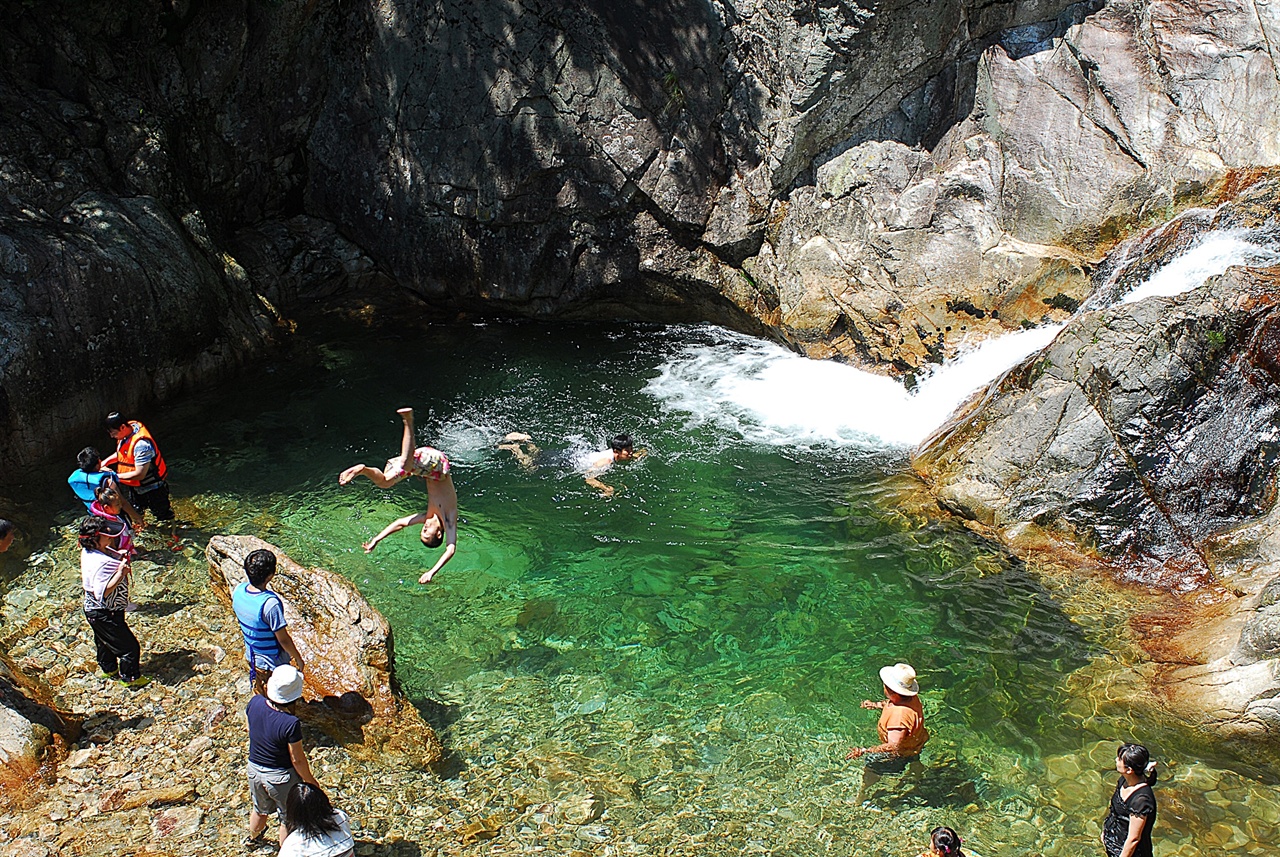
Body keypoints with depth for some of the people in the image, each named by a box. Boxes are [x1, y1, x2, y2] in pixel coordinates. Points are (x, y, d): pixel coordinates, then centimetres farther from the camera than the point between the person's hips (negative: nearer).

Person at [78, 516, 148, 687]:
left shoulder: (90, 551, -3)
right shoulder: (98, 563, -35)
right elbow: (102, 592, -37)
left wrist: (120, 557, -2)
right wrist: (120, 573, -37)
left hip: (95, 610, 10)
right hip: (104, 614, -10)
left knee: (105, 641, 31)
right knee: (129, 645, 5)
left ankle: (109, 669, 52)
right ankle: (130, 677, 22)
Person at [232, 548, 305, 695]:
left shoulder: (238, 591, -14)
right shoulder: (270, 603, -35)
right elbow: (283, 639, -25)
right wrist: (298, 659, -9)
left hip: (252, 657, 6)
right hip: (274, 663, -6)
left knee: (260, 696, 27)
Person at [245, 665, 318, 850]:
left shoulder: (255, 703, -21)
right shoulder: (291, 723, -36)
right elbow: (297, 759, -23)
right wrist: (311, 781, -6)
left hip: (255, 769, 6)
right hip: (281, 777, -6)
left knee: (260, 809, 35)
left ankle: (253, 838, 60)